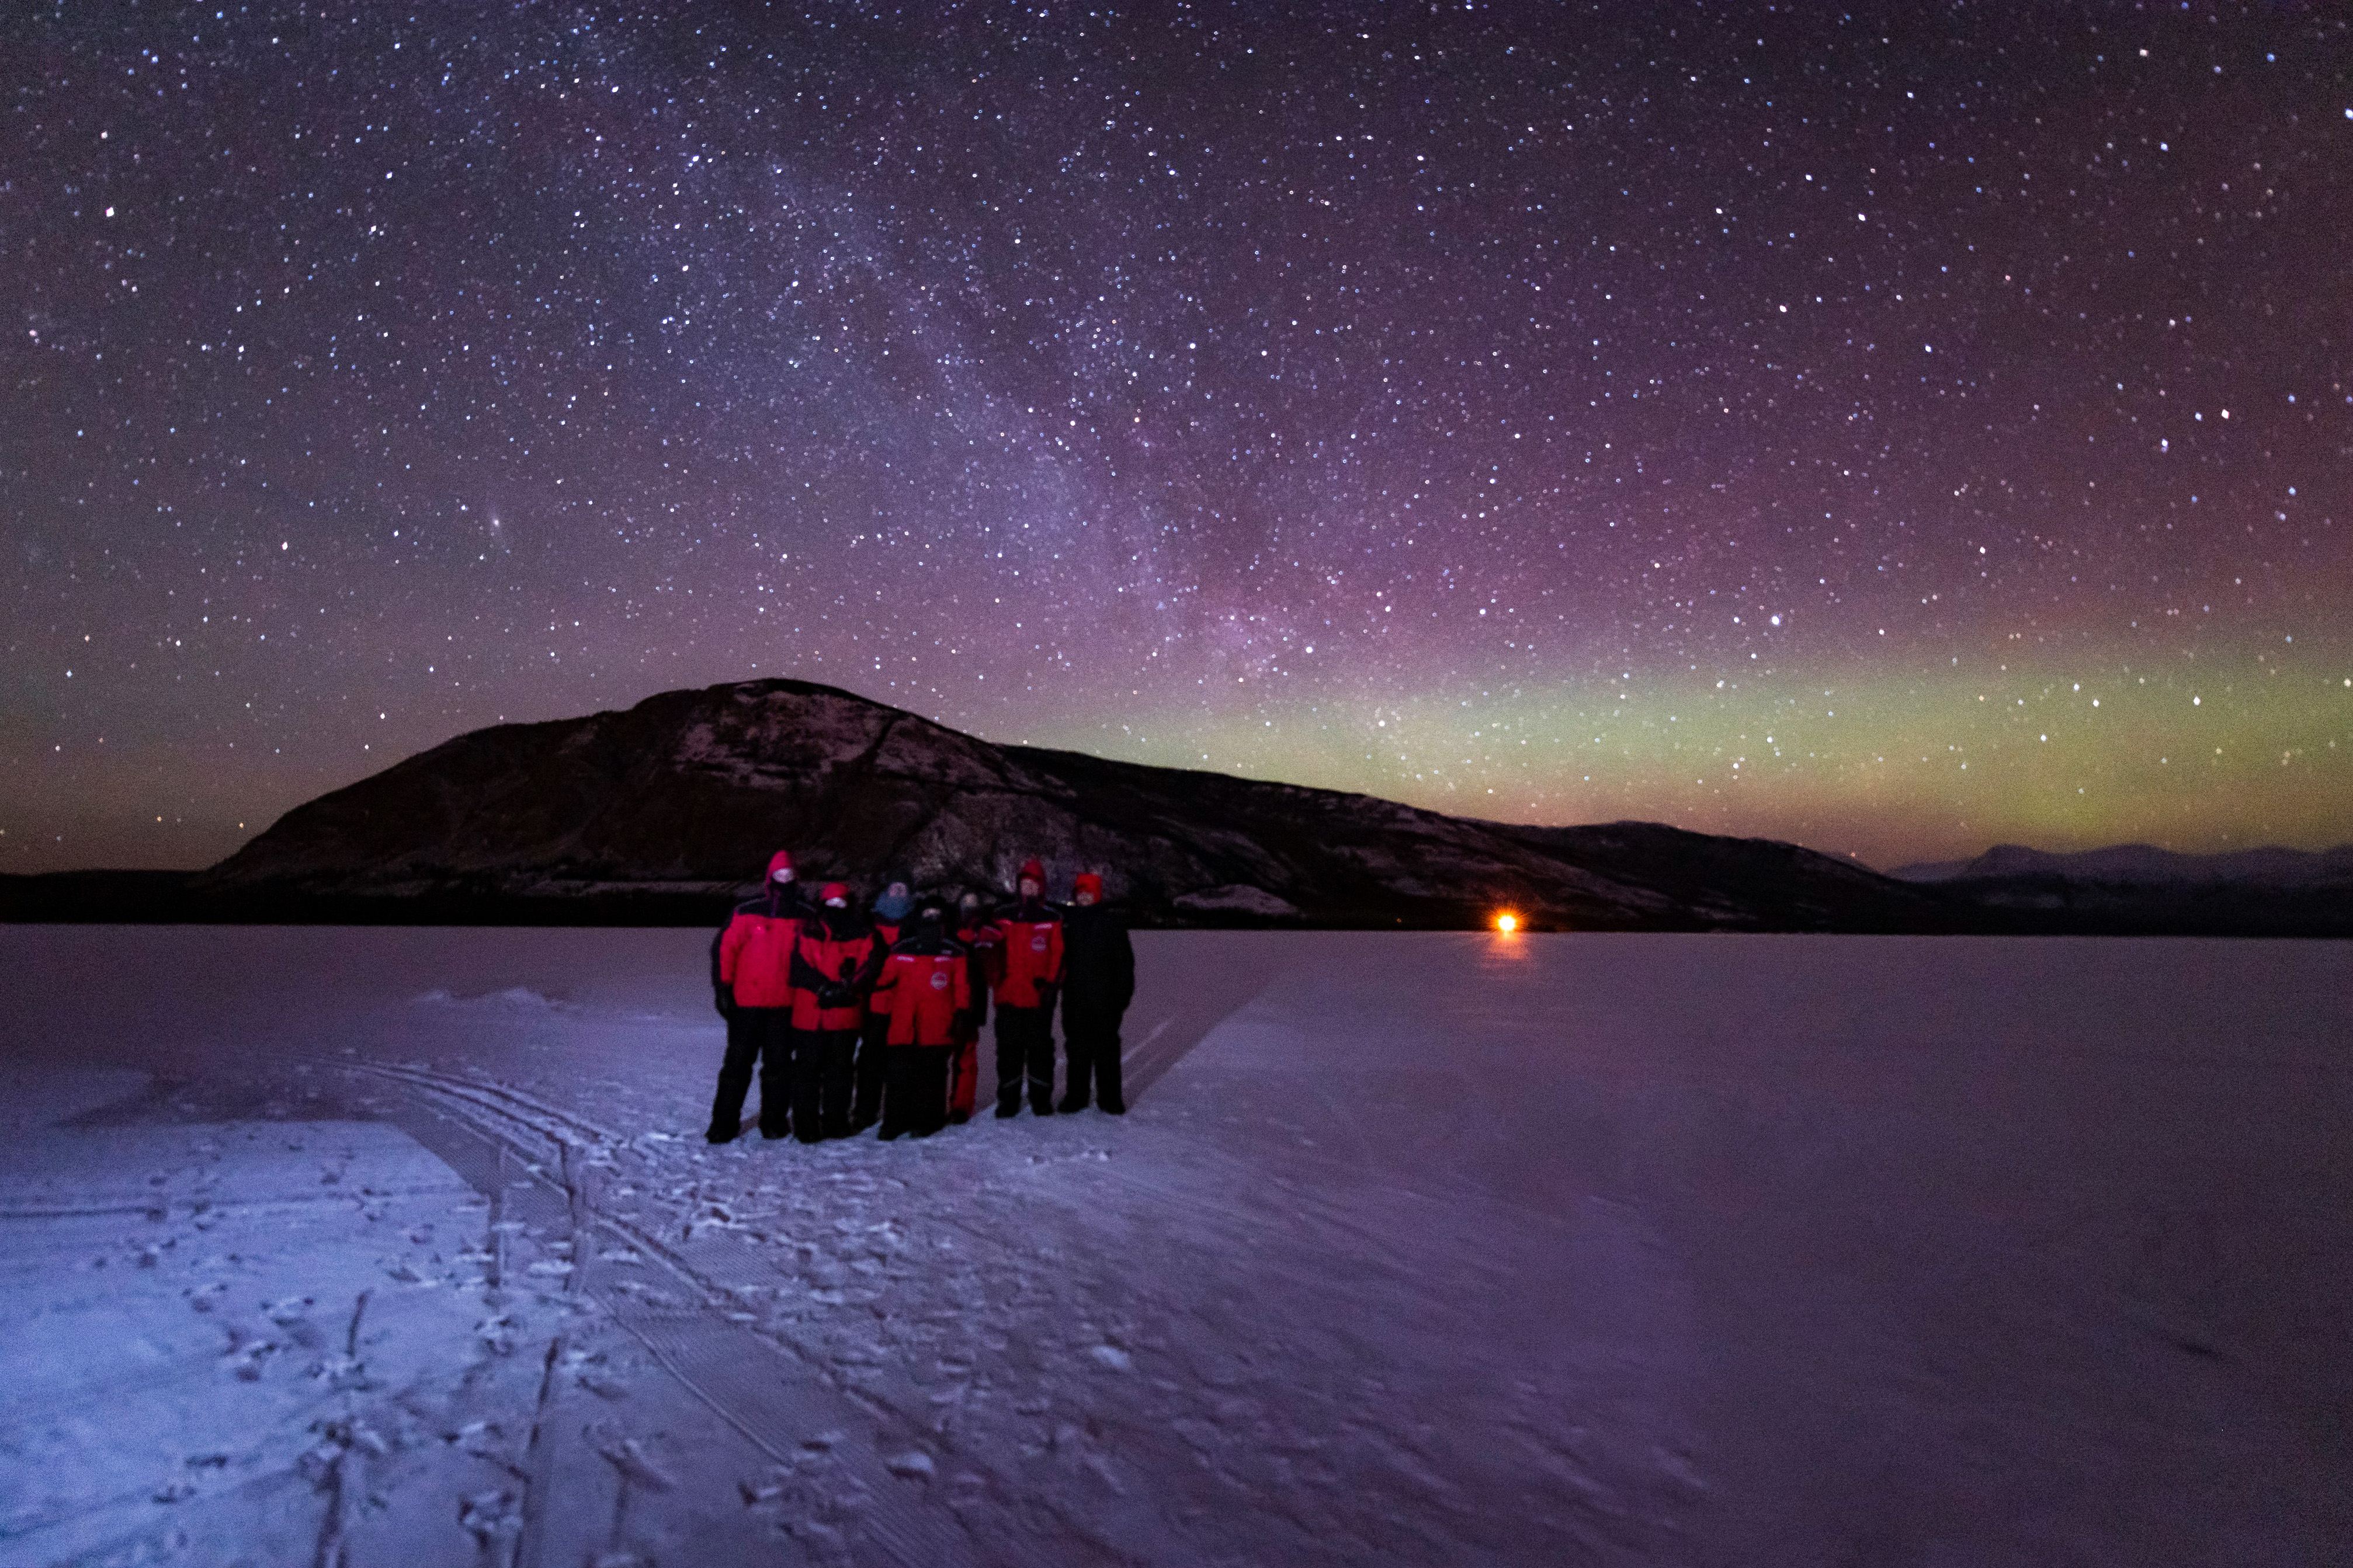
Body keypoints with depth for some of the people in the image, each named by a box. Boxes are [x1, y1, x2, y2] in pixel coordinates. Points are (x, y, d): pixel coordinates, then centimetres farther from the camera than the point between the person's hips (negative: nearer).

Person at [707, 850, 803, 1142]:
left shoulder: (805, 917, 4)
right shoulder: (747, 912, -2)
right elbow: (723, 948, -1)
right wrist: (722, 989, -5)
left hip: (786, 1005, 1)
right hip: (747, 1001, -1)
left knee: (779, 1064, 8)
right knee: (738, 1062, 4)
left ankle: (774, 1120, 20)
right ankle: (724, 1123, 14)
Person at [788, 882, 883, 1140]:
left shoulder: (861, 932, 9)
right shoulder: (809, 930, 5)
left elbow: (869, 964, -1)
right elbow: (801, 965, -4)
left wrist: (849, 987, -17)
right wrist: (825, 989, -16)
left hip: (847, 1011, 2)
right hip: (811, 1010, -1)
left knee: (839, 1066, 8)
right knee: (808, 1066, 0)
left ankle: (835, 1121, 18)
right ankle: (805, 1124, 10)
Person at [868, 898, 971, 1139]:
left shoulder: (955, 953, 7)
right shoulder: (901, 951, 8)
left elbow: (963, 986, 9)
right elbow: (884, 983, 10)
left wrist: (962, 1013, 2)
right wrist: (879, 1015, 8)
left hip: (938, 1031, -1)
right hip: (902, 1029, 1)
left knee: (931, 1077, 4)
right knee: (900, 1075, 1)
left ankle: (927, 1121, 16)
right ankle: (894, 1122, 12)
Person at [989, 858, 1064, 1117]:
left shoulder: (1051, 919, 3)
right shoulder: (1005, 917, 10)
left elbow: (1057, 956, 0)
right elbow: (994, 951, 11)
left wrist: (1050, 983, -10)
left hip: (1038, 997, -2)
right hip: (1008, 996, 2)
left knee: (1040, 1047, 4)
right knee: (1009, 1047, 6)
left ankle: (1041, 1098, 15)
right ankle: (1008, 1100, 15)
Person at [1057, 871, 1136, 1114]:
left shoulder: (1112, 921, 1)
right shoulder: (1067, 922, 9)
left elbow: (1124, 959, 1)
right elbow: (1059, 957, 14)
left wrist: (1124, 991, -4)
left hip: (1105, 999, -3)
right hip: (1074, 999, 3)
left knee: (1107, 1048, 3)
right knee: (1077, 1048, 9)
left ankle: (1109, 1097, 12)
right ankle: (1076, 1096, 18)